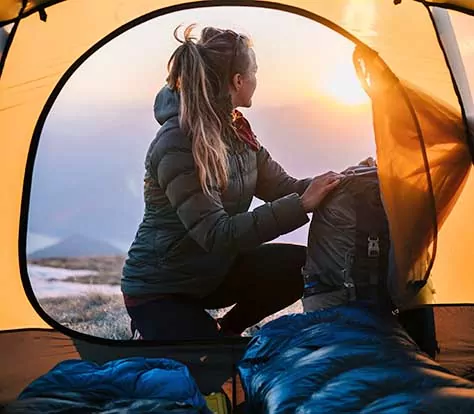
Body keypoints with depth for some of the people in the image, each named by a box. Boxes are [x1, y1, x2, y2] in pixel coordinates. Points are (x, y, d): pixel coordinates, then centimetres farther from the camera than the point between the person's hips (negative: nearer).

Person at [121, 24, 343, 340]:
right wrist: (302, 205, -36)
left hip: (212, 270, 8)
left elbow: (280, 186, 0)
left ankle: (225, 332, 10)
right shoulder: (177, 146, -28)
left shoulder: (235, 129, -1)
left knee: (302, 265, -7)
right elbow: (217, 236, -33)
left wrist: (338, 183, -16)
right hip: (159, 290, -8)